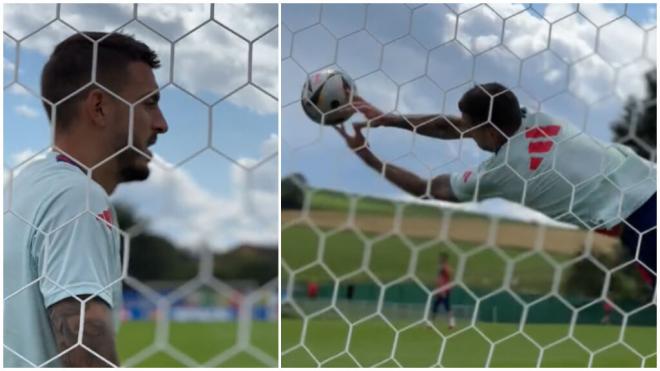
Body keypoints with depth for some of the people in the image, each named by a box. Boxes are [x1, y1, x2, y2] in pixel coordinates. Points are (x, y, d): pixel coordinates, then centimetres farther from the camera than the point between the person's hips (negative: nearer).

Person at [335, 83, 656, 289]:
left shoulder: (500, 172, -12)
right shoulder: (534, 121, 5)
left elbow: (430, 190, 3)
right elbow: (452, 127, 14)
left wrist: (368, 158, 7)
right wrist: (389, 120, 15)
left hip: (639, 217, -8)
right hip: (650, 184, 8)